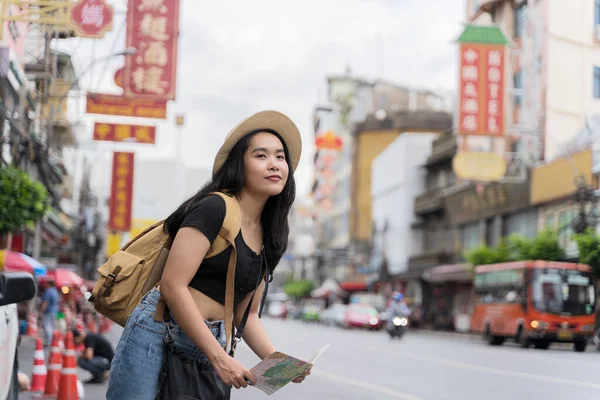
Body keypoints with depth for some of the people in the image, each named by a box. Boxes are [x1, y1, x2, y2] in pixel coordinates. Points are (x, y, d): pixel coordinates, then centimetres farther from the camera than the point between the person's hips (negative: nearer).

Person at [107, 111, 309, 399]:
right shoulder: (214, 207, -10)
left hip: (205, 346, 7)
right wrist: (219, 357, -17)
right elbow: (173, 286, -17)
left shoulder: (266, 236, 13)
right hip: (159, 335, -7)